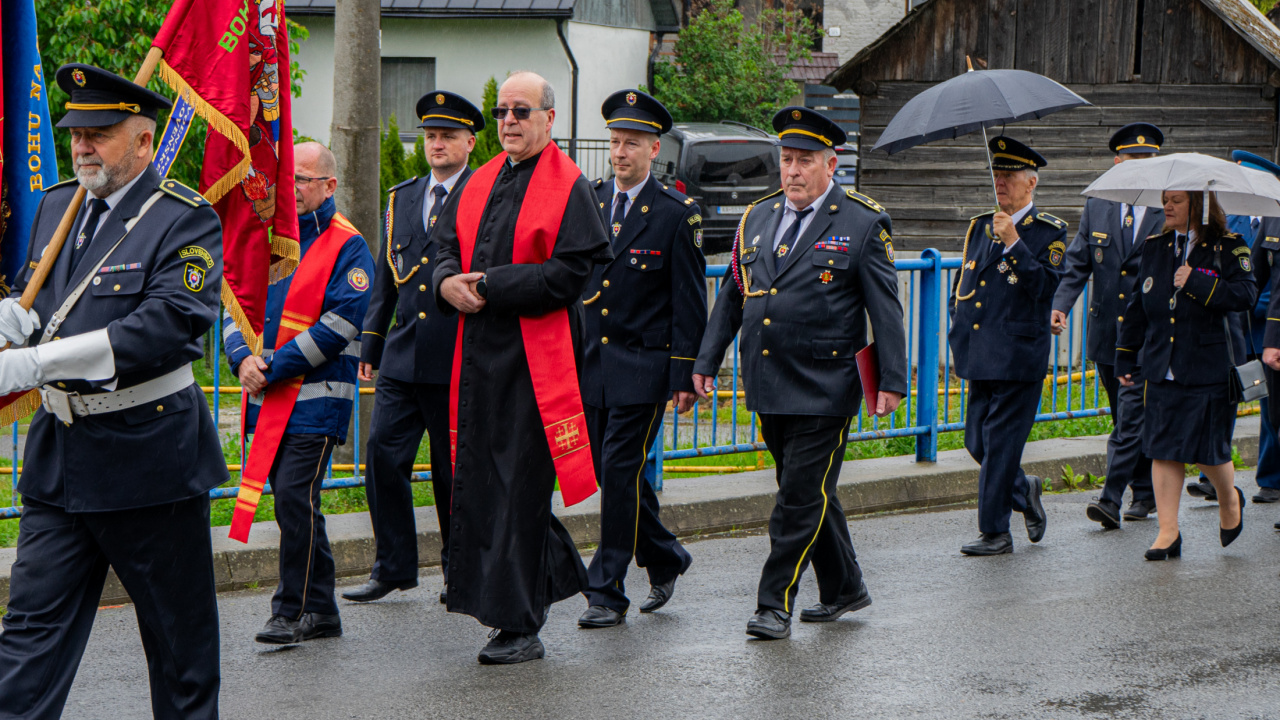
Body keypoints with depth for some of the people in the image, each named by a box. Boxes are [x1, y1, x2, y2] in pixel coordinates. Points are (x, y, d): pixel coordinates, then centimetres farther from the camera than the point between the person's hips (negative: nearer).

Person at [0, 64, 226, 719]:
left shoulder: (186, 220, -11)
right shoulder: (56, 206, 10)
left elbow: (169, 326, -24)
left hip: (150, 454, -5)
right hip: (57, 449, 5)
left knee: (178, 629, 9)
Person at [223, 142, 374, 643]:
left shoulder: (347, 246, -6)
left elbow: (338, 325, -15)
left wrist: (273, 368, -15)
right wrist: (243, 358, -7)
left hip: (315, 400, -7)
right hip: (269, 400, 7)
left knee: (295, 498, -12)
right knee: (291, 502, 9)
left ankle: (297, 610, -2)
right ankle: (319, 610, 19)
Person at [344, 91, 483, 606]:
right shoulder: (402, 199, 15)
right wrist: (370, 345, 15)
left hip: (459, 362, -5)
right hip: (403, 357, 5)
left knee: (455, 470, 4)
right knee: (384, 457, -1)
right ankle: (393, 568, 10)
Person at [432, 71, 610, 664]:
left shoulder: (569, 188, -6)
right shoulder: (479, 183, 15)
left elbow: (568, 275, -15)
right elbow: (448, 247, 19)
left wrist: (488, 286, -17)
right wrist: (447, 282, -5)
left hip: (535, 357, -7)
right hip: (479, 353, 7)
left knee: (521, 487, -4)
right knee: (477, 478, 9)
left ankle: (519, 626, 3)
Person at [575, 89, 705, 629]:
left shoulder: (677, 214, -5)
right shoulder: (588, 202, 9)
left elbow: (689, 302, -5)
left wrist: (686, 376, -9)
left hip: (643, 367, -5)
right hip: (589, 364, 5)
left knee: (620, 474, -8)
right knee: (613, 475, 10)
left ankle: (607, 593, -2)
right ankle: (665, 559, 31)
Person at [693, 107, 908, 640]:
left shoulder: (864, 225, -3)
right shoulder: (757, 218, 12)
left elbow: (886, 310, -4)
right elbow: (732, 297, 17)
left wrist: (891, 381, -9)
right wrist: (706, 362, 11)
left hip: (824, 389, -6)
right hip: (768, 386, 6)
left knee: (801, 499, -6)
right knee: (807, 493, 14)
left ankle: (775, 605, -1)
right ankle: (844, 589, 28)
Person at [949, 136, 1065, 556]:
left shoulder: (1049, 233, -3)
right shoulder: (980, 227, 15)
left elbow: (1048, 287, -16)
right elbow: (961, 286, 24)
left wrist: (1014, 244, -20)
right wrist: (959, 333, 15)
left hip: (1020, 358, -6)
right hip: (980, 355, 6)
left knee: (1001, 442, -5)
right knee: (977, 440, 8)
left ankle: (996, 532, 2)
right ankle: (1023, 491, 32)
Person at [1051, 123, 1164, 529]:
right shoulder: (1096, 207, 7)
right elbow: (1077, 263, 4)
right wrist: (1061, 304, -12)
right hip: (1106, 333, 4)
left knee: (1131, 415, -11)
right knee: (1129, 419, 13)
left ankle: (1112, 499, -14)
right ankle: (1147, 492, 26)